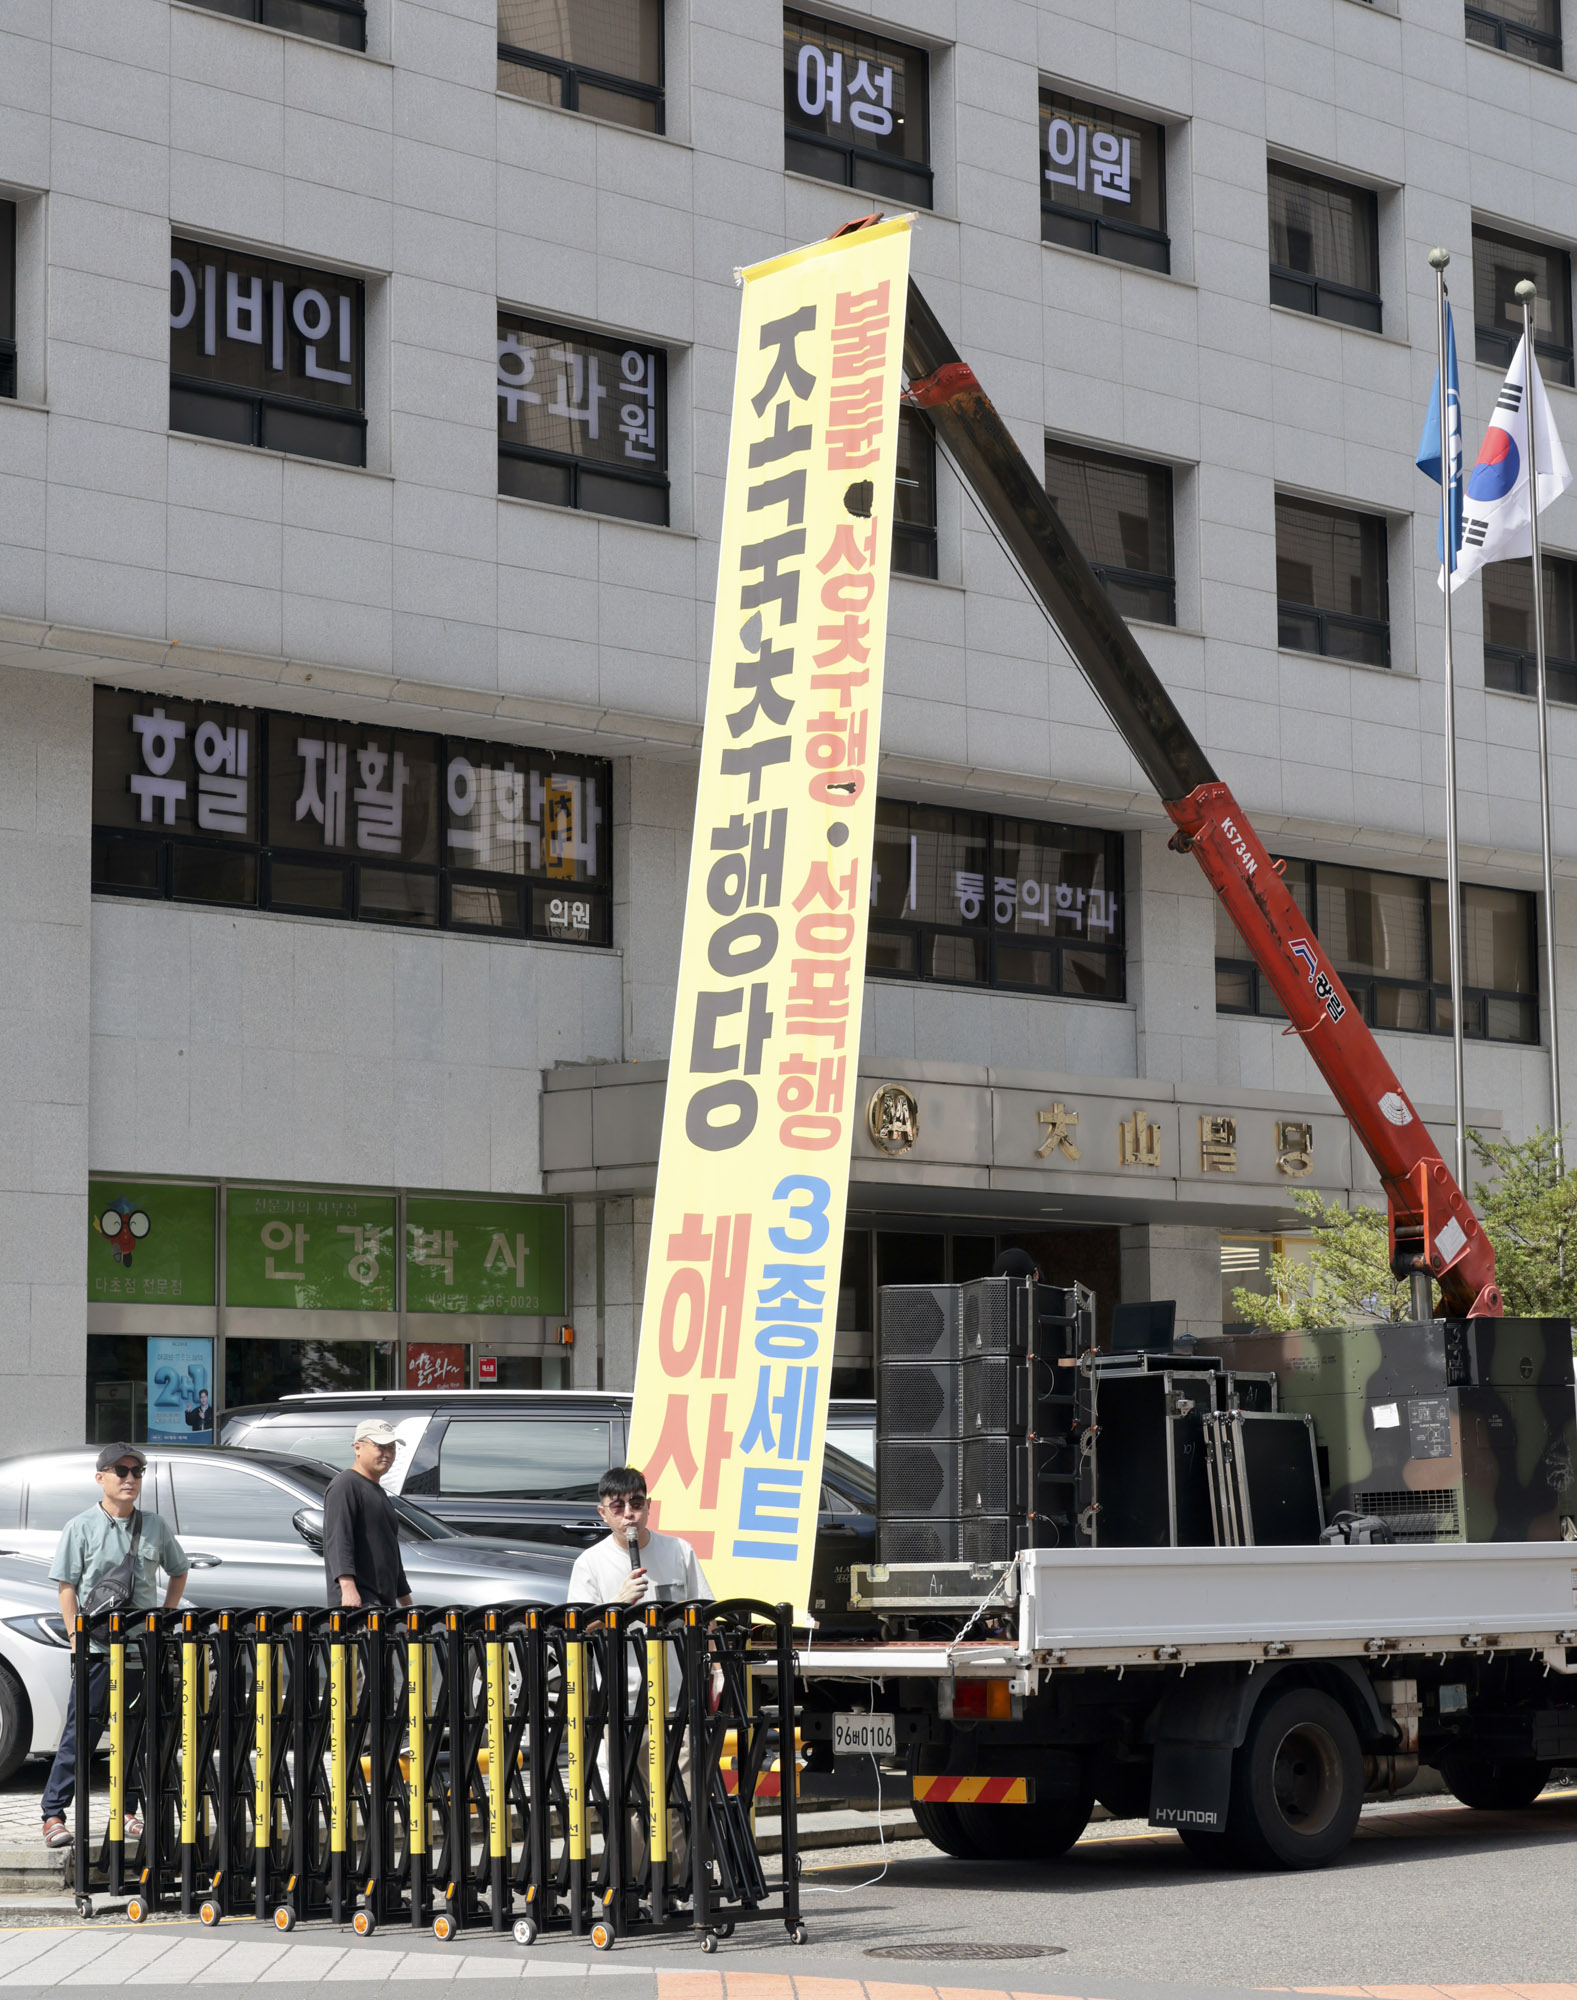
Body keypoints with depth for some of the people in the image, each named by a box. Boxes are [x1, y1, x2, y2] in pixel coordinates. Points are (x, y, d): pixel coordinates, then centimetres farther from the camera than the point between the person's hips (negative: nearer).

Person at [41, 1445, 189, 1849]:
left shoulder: (154, 1527, 8)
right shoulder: (81, 1527, 0)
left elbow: (178, 1572, 21)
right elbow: (67, 1586, -1)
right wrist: (76, 1637, -10)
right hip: (96, 1648, -3)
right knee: (81, 1731, -6)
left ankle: (127, 1812, 16)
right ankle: (54, 1815, -3)